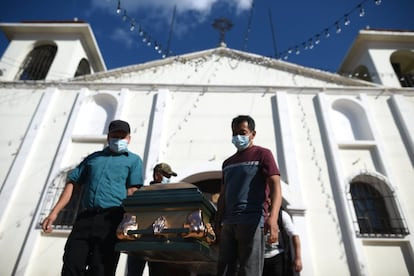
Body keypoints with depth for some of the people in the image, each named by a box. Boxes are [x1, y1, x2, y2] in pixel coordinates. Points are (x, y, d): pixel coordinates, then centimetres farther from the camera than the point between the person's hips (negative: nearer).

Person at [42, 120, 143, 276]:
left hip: (111, 218, -3)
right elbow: (73, 183, 20)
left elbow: (133, 191, -1)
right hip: (85, 217, 4)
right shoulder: (93, 158, 23)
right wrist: (54, 212, 10)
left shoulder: (133, 160, 11)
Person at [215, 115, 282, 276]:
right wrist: (217, 223, 14)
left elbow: (275, 186, -10)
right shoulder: (227, 163, 20)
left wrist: (272, 217, -25)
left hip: (252, 222, -6)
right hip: (228, 224, 6)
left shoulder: (262, 154, 2)